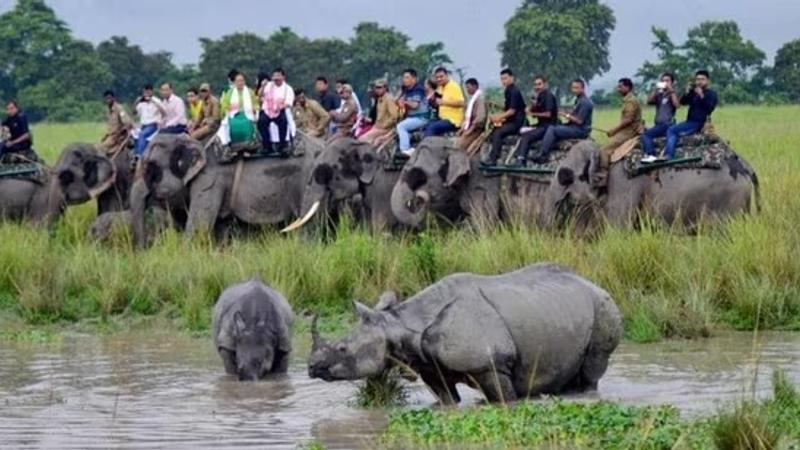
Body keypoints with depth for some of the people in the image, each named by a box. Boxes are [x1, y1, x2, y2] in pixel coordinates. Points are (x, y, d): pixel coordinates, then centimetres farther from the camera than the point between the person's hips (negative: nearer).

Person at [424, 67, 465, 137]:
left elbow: (461, 103, -20)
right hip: (443, 118, 9)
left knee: (431, 127, -25)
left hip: (453, 120, -9)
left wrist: (443, 102, -23)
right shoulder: (440, 88, 15)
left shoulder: (454, 86, -10)